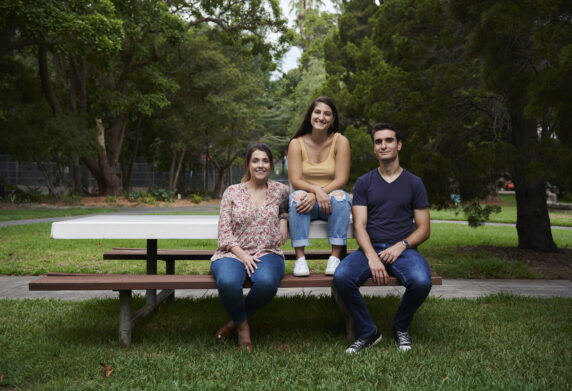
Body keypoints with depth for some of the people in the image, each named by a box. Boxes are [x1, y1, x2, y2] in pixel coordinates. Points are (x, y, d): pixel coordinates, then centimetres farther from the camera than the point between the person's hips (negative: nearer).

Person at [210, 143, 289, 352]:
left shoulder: (280, 190, 11)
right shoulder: (232, 192, 7)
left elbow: (287, 206, 35)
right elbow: (224, 233, 2)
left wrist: (284, 219, 10)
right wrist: (243, 256, -14)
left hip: (267, 254, 1)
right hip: (233, 253, -1)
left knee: (266, 282, -36)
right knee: (227, 282, -37)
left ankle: (236, 321, -4)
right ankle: (242, 326, -4)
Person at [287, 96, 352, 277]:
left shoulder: (340, 142, -4)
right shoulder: (297, 143, -2)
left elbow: (341, 179, -11)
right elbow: (295, 180, -10)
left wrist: (318, 195, -26)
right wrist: (317, 190, -30)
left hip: (331, 201, 0)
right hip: (307, 198, 1)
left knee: (339, 196, -32)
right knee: (297, 197, -31)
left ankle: (335, 257, -29)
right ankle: (300, 258, -32)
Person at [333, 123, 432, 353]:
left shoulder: (414, 183, 11)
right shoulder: (364, 183, 11)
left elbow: (424, 229, 8)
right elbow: (359, 226, 2)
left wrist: (401, 246, -12)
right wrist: (372, 257, -16)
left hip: (403, 249, 0)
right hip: (370, 248, 1)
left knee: (421, 282, -33)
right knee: (341, 277, -30)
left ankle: (401, 328, 1)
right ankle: (367, 332, -6)